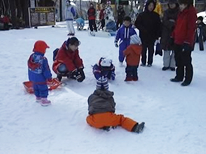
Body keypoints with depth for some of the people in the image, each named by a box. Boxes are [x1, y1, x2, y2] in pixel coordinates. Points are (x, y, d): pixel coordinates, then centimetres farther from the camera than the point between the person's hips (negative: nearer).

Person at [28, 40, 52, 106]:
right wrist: (49, 77, -6)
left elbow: (29, 68, 7)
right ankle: (44, 100, 14)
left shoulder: (31, 57, -5)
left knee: (36, 88, 23)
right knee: (43, 89, 8)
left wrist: (30, 77, 19)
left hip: (32, 78, 7)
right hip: (41, 79, -7)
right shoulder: (43, 59, -26)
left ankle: (38, 97, 39)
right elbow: (46, 69, -20)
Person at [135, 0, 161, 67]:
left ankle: (150, 62, 14)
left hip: (152, 36, 1)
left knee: (151, 50, 5)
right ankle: (143, 62, 14)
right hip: (143, 36, 0)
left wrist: (157, 35, -3)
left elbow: (159, 26, 4)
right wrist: (143, 29, -11)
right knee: (143, 49, 3)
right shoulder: (142, 15, 2)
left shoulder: (156, 15, 4)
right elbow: (137, 24, 1)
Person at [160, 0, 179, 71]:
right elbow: (164, 21, 2)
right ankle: (166, 64, 12)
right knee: (166, 50, 5)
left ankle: (172, 65, 6)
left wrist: (171, 22, -14)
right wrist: (172, 23, -11)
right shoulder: (166, 12, 11)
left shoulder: (179, 12, 2)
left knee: (174, 50, -2)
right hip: (166, 33, 3)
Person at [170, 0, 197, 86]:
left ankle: (188, 79, 8)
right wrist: (174, 36, 16)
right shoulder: (181, 13, 14)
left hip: (185, 43, -9)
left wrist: (187, 41, -22)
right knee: (178, 61, 15)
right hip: (178, 42, 9)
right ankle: (179, 77, 26)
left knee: (186, 62, -1)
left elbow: (191, 28, -18)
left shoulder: (191, 12, -12)